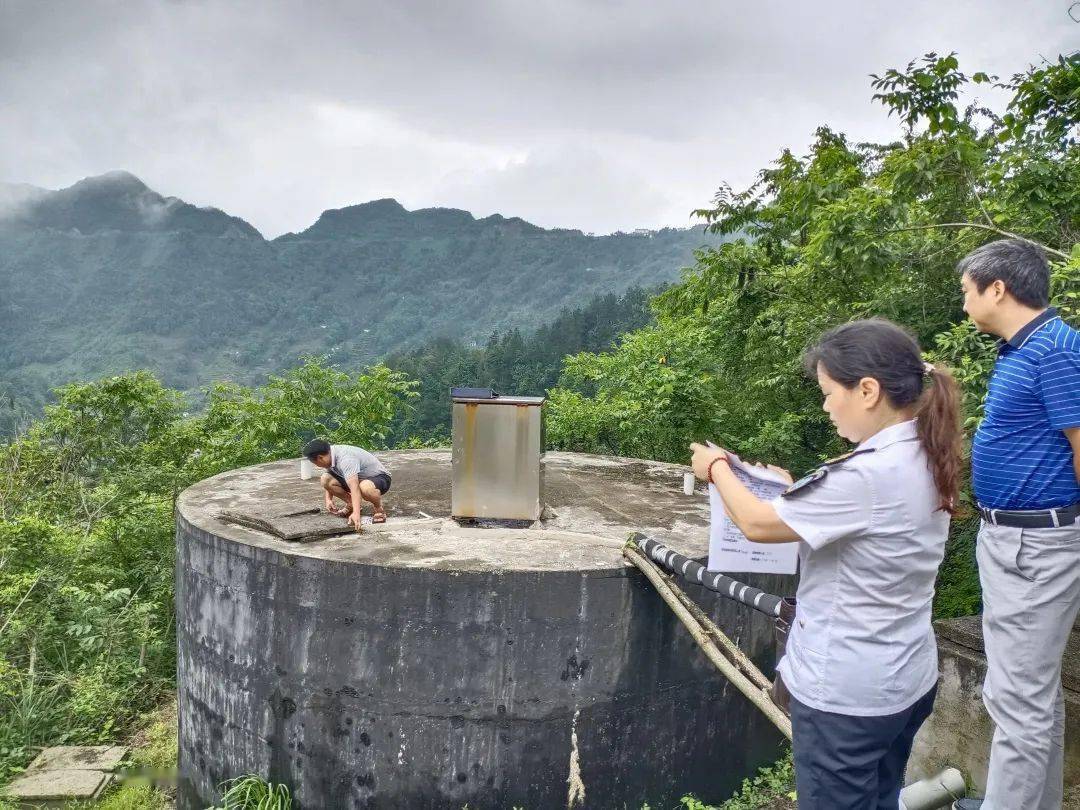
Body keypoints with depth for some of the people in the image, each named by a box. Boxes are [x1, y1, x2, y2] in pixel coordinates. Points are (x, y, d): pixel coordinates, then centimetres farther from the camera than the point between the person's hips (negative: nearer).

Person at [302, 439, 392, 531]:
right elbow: (329, 482, 7)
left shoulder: (345, 459, -34)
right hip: (359, 478, 8)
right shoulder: (330, 455, -7)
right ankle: (350, 504, 9)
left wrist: (356, 514, -52)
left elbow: (354, 487, -44)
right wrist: (328, 499, -9)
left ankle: (379, 508, -11)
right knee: (324, 479, -11)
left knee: (365, 488, -43)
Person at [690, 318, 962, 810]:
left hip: (844, 694, -8)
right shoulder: (926, 462, 0)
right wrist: (795, 492, 9)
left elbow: (757, 524, -18)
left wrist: (716, 468, -2)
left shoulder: (868, 475, -28)